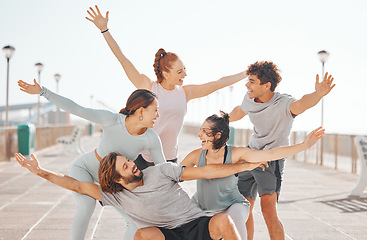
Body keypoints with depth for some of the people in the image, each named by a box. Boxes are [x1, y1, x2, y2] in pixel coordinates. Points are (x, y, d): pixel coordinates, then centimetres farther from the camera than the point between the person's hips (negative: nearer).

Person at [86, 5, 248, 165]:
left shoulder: (186, 92, 4)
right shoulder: (148, 87, -7)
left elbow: (218, 84, 8)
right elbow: (122, 59, -9)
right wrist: (104, 29, -12)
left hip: (170, 159, 4)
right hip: (143, 158, -4)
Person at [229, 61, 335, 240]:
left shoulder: (283, 103, -23)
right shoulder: (250, 99, -5)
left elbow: (301, 104, -47)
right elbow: (240, 112, 19)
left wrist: (318, 94, -68)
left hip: (272, 159, -6)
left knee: (268, 209, -22)